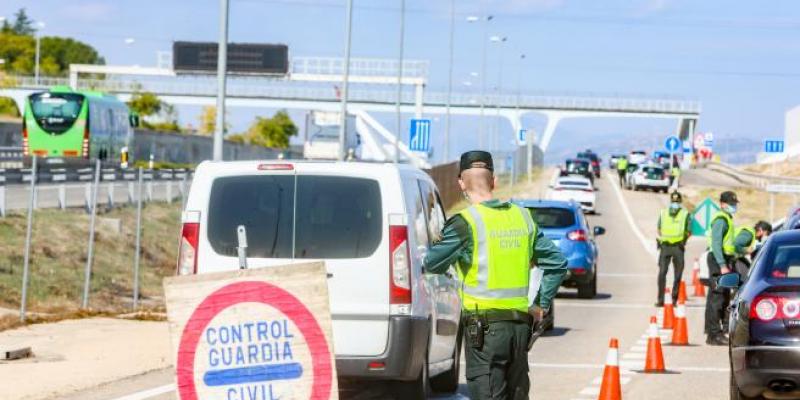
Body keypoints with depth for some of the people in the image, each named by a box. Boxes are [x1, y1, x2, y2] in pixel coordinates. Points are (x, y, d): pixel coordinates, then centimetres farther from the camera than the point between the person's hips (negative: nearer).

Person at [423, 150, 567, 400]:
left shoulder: (466, 222, -9)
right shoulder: (522, 218, 10)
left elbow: (433, 264, -6)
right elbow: (557, 263, 13)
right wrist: (542, 304, 18)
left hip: (484, 325, -6)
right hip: (521, 323, 6)